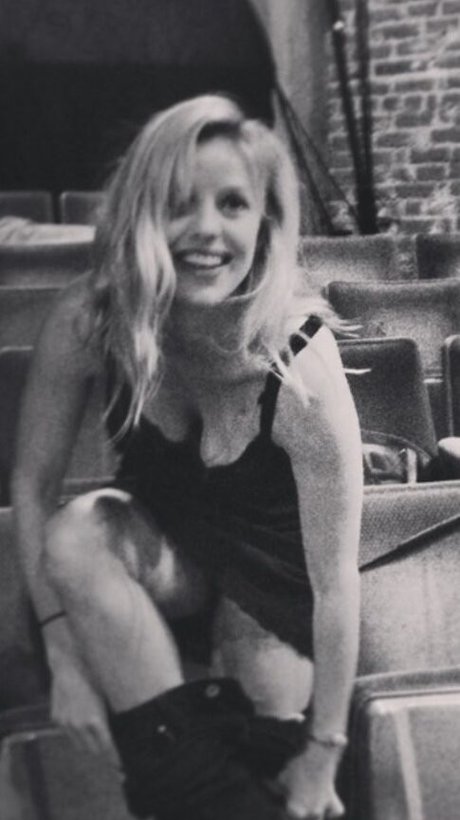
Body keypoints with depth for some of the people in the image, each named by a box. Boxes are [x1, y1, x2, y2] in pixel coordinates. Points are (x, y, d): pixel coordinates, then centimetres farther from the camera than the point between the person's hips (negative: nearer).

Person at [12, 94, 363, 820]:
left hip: (271, 575, -2)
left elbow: (334, 584, -26)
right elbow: (33, 485, -16)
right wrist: (66, 654, -21)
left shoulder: (300, 366, -33)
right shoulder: (88, 321, -26)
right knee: (75, 535, -30)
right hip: (162, 552, 2)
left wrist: (323, 754, -20)